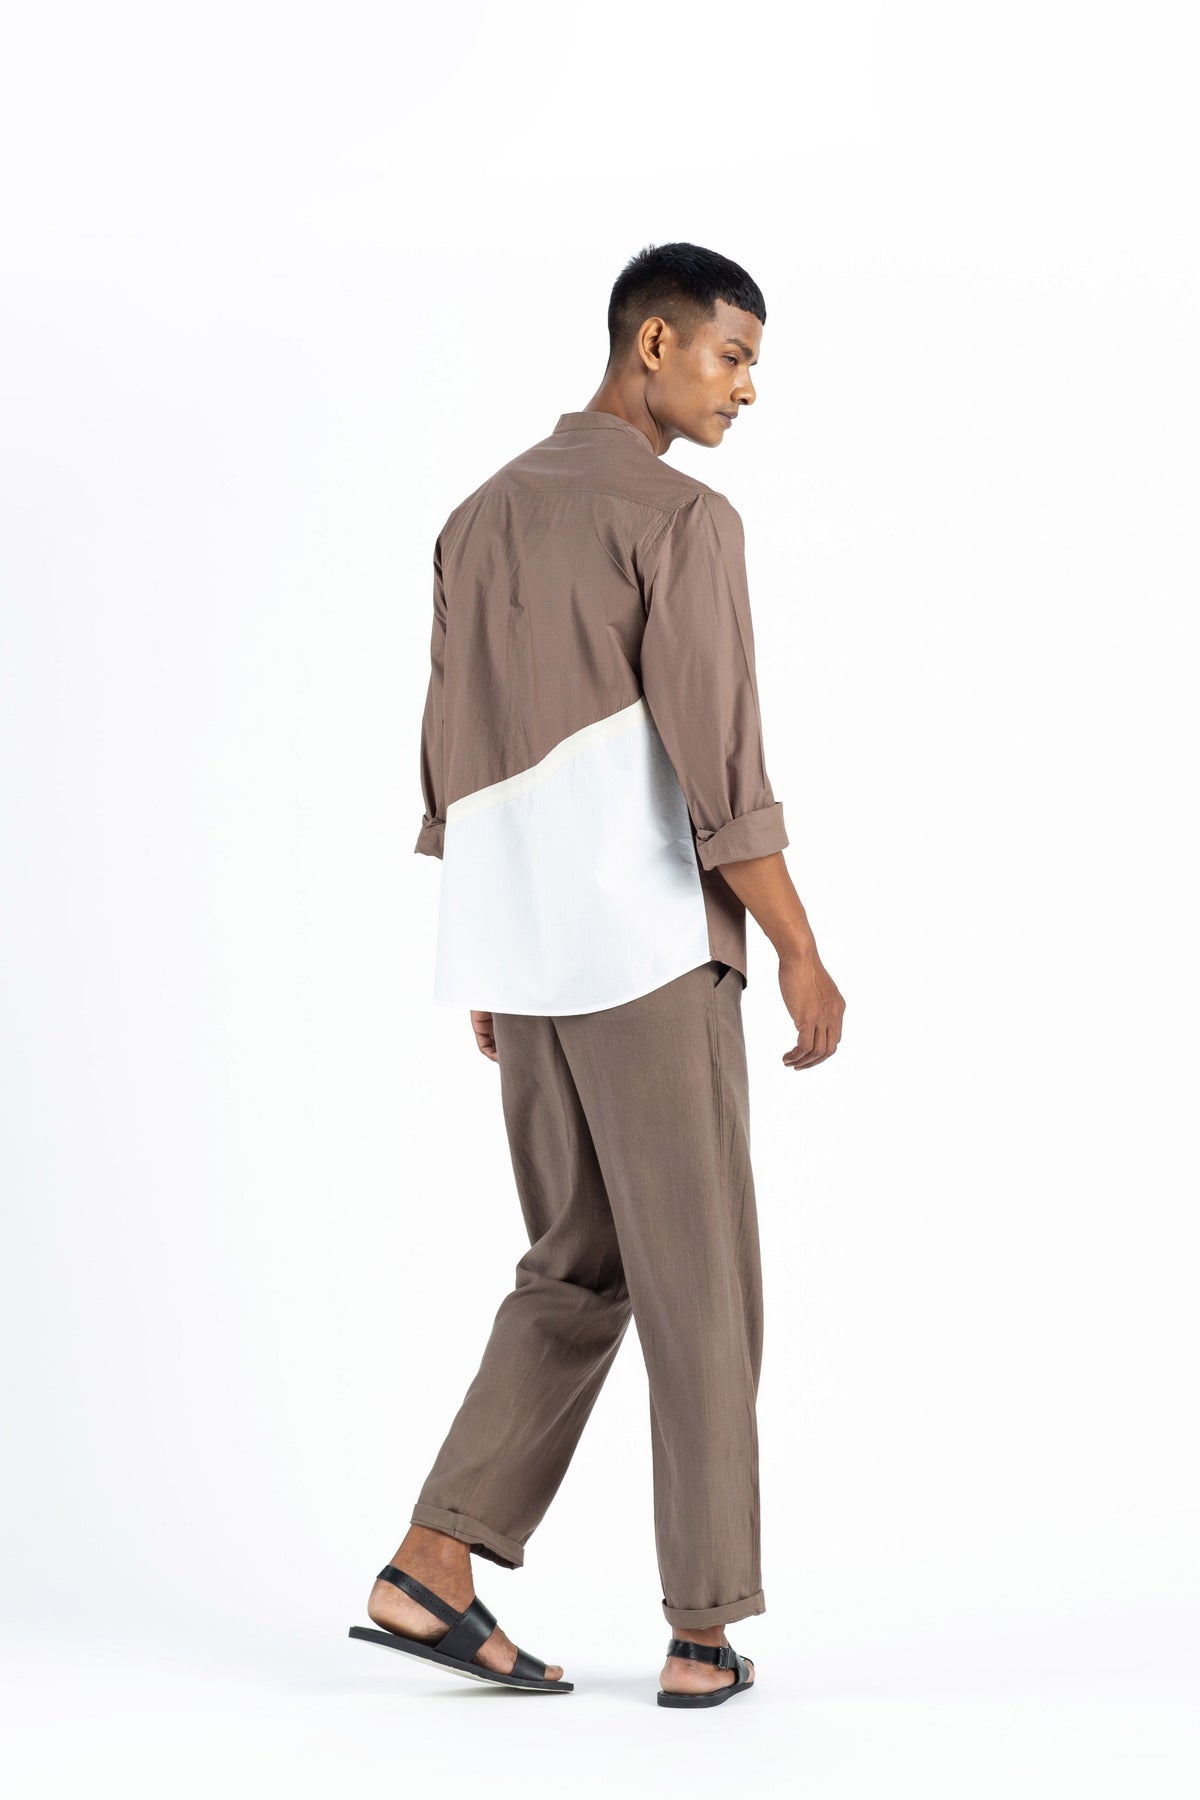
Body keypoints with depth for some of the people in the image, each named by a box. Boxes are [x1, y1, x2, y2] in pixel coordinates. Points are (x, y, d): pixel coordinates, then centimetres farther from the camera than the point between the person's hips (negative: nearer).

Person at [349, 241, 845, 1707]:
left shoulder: (481, 520, 14)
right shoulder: (683, 520, -10)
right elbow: (718, 767, -15)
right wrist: (803, 956, -8)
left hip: (519, 951, 7)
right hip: (652, 946, -7)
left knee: (578, 1270, 15)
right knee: (701, 1287, 2)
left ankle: (434, 1571, 5)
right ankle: (704, 1627, 5)